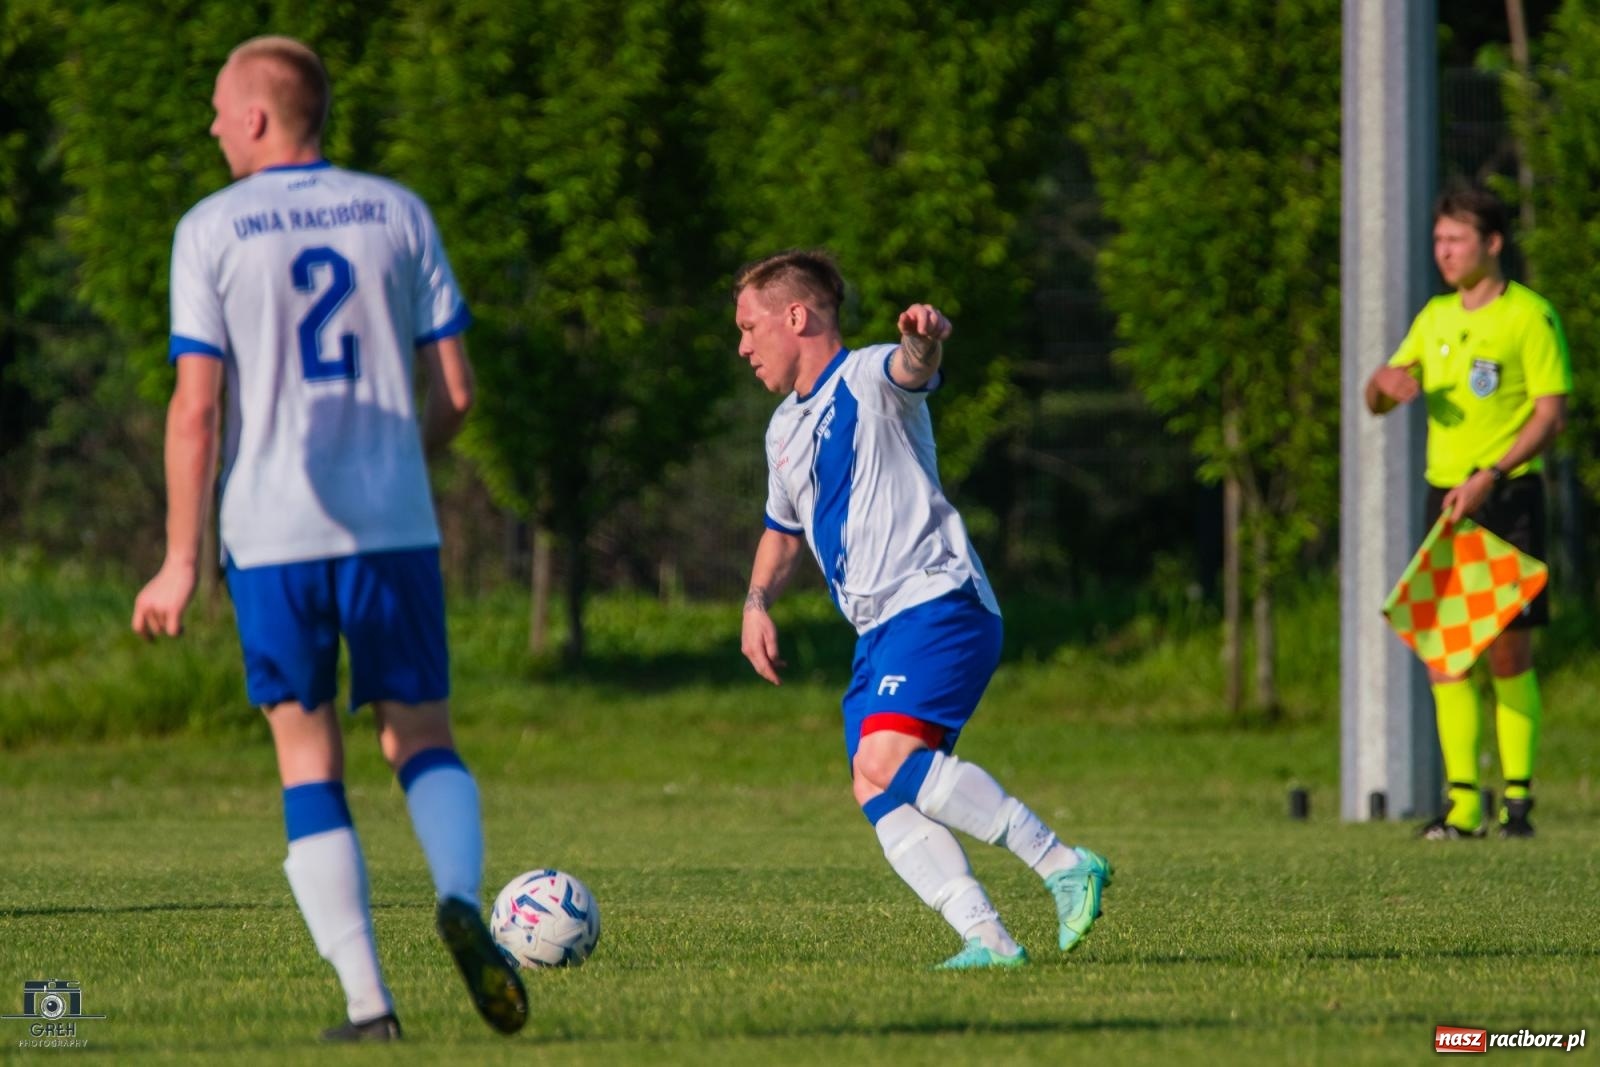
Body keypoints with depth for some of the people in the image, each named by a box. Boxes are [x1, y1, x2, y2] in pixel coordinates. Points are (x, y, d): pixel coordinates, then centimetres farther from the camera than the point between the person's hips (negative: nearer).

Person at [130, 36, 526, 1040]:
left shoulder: (211, 231, -2)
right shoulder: (398, 213, 5)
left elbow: (196, 408, -8)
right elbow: (456, 391, 4)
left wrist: (181, 562, -4)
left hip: (273, 537, -2)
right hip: (395, 528, 2)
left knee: (310, 764, 7)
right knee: (424, 738, 14)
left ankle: (367, 997, -2)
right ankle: (462, 898, -17)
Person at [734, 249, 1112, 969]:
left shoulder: (867, 379, -4)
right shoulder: (785, 429, 22)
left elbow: (913, 367, -29)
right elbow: (783, 529, 37)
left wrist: (924, 338, -53)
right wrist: (757, 601, 19)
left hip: (937, 602, -9)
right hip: (879, 630, 9)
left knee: (887, 761, -26)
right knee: (878, 795, -8)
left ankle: (1063, 866, -22)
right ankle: (986, 939, -16)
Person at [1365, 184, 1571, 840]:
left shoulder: (1529, 315, -4)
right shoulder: (1434, 318, 15)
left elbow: (1551, 412, -10)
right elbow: (1377, 403, 19)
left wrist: (1490, 477, -20)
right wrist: (1384, 381, -6)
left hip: (1509, 498, -6)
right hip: (1446, 497, 6)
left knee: (1508, 649, -6)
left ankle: (1518, 798, -1)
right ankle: (1463, 802, 1)